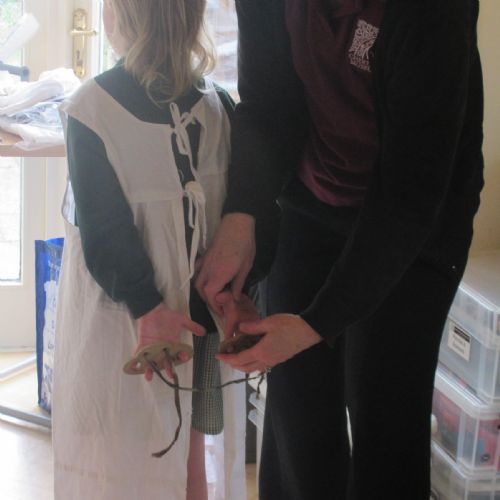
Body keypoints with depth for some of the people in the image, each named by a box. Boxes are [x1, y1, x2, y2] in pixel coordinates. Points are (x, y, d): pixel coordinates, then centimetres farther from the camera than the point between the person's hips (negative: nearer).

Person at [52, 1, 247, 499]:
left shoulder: (91, 108, -15)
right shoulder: (218, 105, -2)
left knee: (116, 458, 10)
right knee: (189, 454, 18)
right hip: (200, 312, 4)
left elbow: (102, 228, -18)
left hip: (121, 312, -4)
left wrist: (145, 305, -17)